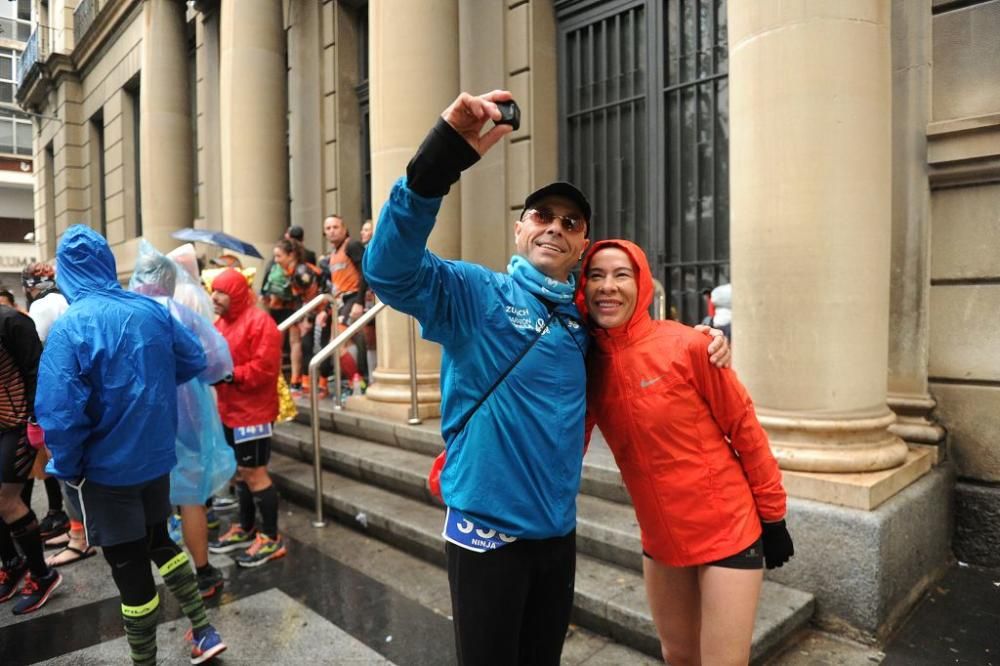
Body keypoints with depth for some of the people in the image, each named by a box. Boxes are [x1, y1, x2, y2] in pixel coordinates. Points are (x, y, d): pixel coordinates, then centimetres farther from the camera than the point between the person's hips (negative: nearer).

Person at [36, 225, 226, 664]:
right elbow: (195, 362, 6)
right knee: (158, 540, 24)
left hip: (106, 468, -5)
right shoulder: (151, 310, -4)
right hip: (156, 455, 5)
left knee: (129, 567, 10)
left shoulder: (69, 327, -20)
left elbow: (59, 411, -25)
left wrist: (68, 467, -9)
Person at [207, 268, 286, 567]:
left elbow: (264, 368, -21)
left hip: (252, 411, -8)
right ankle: (246, 528, 32)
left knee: (254, 473, -3)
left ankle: (272, 538, 9)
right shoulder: (221, 322, 11)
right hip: (229, 410, 9)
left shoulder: (259, 321, -15)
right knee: (239, 471, 17)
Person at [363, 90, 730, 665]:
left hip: (558, 531, 6)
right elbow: (390, 271, -29)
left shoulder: (583, 319, 6)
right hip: (488, 529, -5)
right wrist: (441, 159, -42)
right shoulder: (477, 293, -11)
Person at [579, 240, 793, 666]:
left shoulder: (687, 346, -18)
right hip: (660, 538, 4)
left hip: (728, 530, -4)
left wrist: (772, 516, -4)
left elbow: (745, 429, -10)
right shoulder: (587, 363, -6)